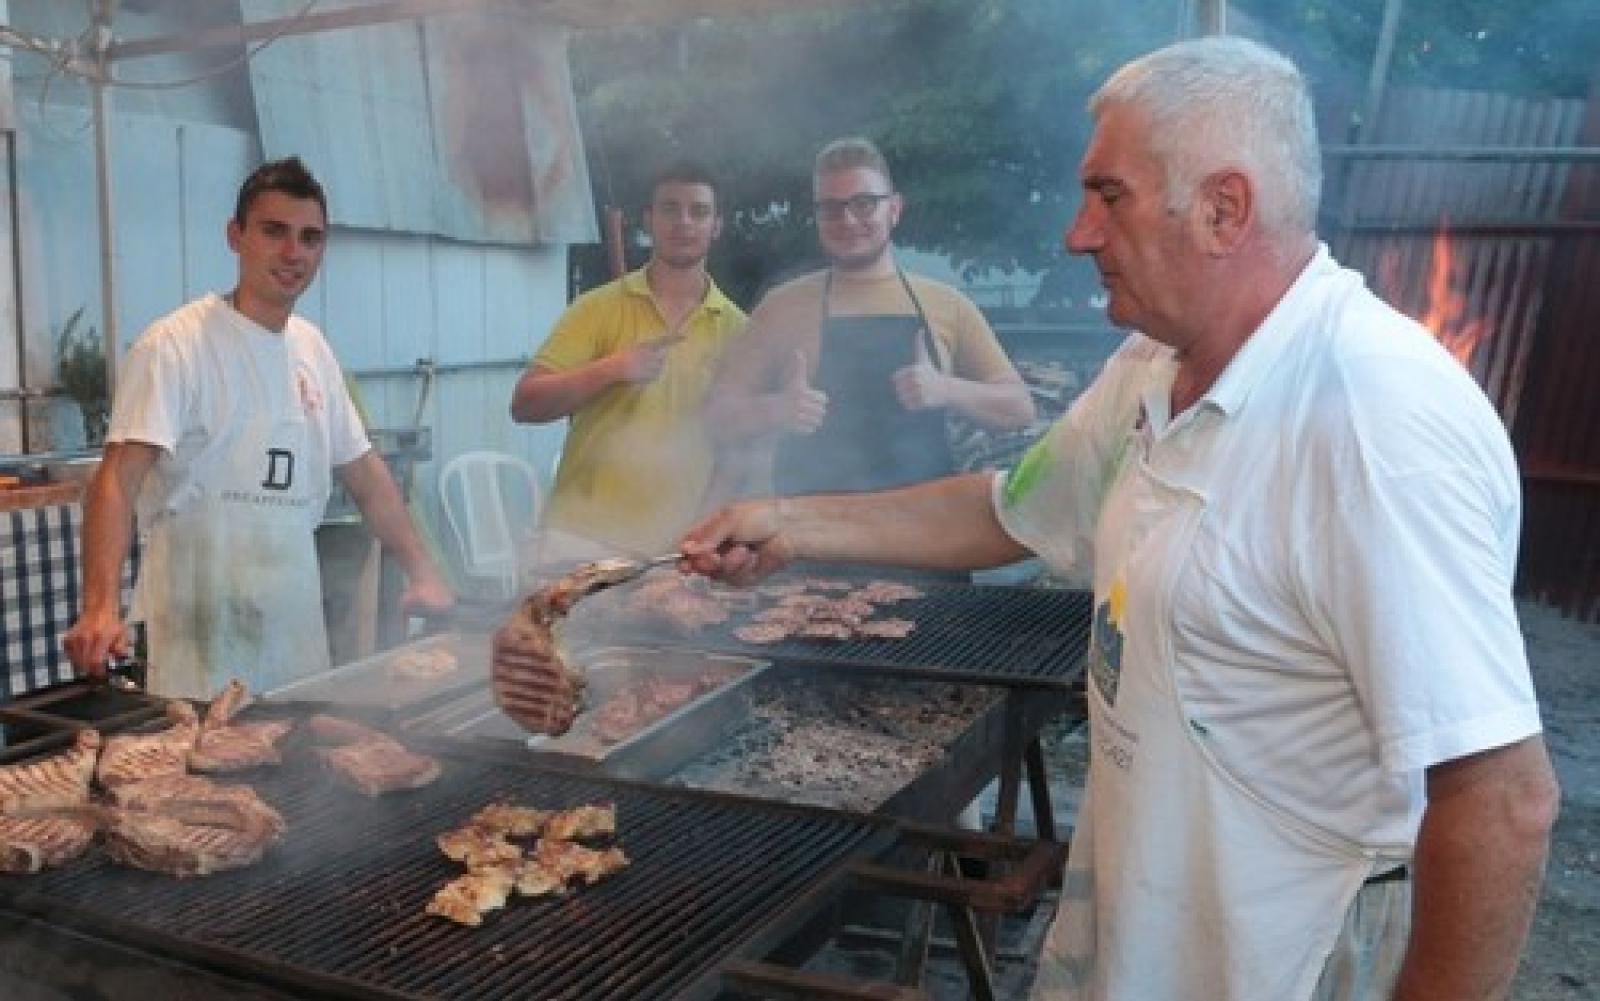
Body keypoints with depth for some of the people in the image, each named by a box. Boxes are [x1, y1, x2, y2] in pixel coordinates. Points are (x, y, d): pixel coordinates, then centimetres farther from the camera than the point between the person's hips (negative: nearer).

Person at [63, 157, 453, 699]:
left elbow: (365, 473, 14)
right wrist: (101, 607, -33)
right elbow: (118, 480, -20)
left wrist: (422, 574, 10)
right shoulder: (176, 344, -12)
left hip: (296, 625, 6)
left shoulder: (313, 349, 9)